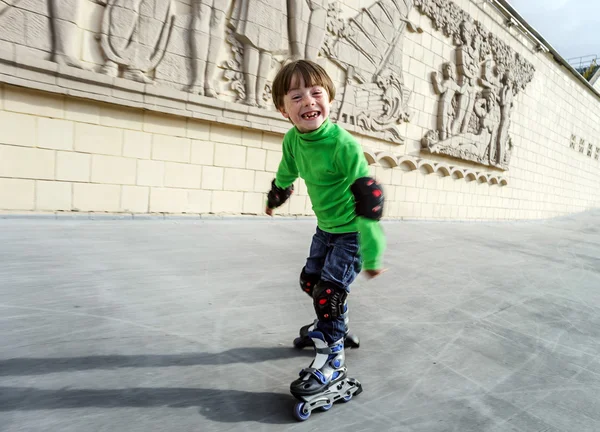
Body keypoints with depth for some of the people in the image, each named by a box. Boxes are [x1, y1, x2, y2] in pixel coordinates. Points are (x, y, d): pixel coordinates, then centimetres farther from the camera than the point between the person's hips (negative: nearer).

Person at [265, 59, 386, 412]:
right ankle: (334, 323, 47)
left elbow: (369, 198, -29)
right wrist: (274, 200, 29)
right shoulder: (293, 140, -11)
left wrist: (372, 253, -26)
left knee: (328, 291, -10)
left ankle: (333, 360, 11)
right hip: (326, 226, 7)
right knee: (310, 281, 18)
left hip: (351, 231, -7)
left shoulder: (344, 145, -30)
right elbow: (286, 176, 11)